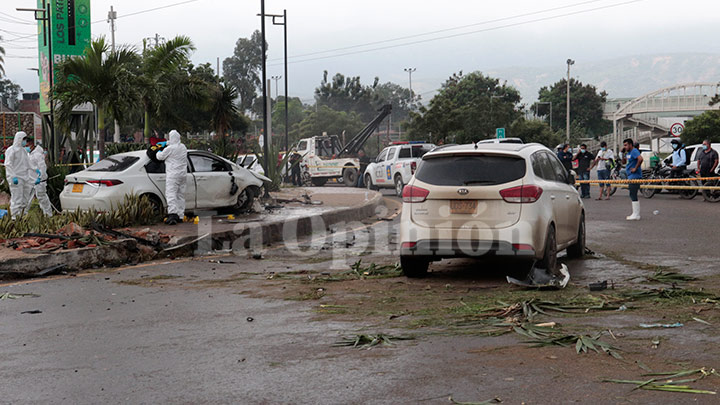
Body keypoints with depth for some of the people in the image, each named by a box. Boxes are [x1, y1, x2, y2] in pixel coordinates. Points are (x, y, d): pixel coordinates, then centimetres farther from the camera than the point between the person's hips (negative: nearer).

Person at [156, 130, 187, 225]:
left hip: (173, 174, -7)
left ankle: (173, 213, -30)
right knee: (180, 195, 12)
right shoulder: (183, 147, 11)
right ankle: (180, 216, 14)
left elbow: (160, 157, 0)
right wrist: (167, 143, 35)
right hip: (183, 174, 7)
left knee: (170, 194, -13)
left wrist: (158, 152, 21)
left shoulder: (170, 148, -12)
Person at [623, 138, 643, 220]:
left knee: (633, 195, -10)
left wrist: (635, 168, -22)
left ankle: (636, 215, -8)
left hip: (635, 176, -11)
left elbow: (640, 159, -29)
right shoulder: (628, 153, 18)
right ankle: (635, 214, 20)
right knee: (632, 195, 14)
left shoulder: (634, 151, -13)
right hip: (631, 177, 11)